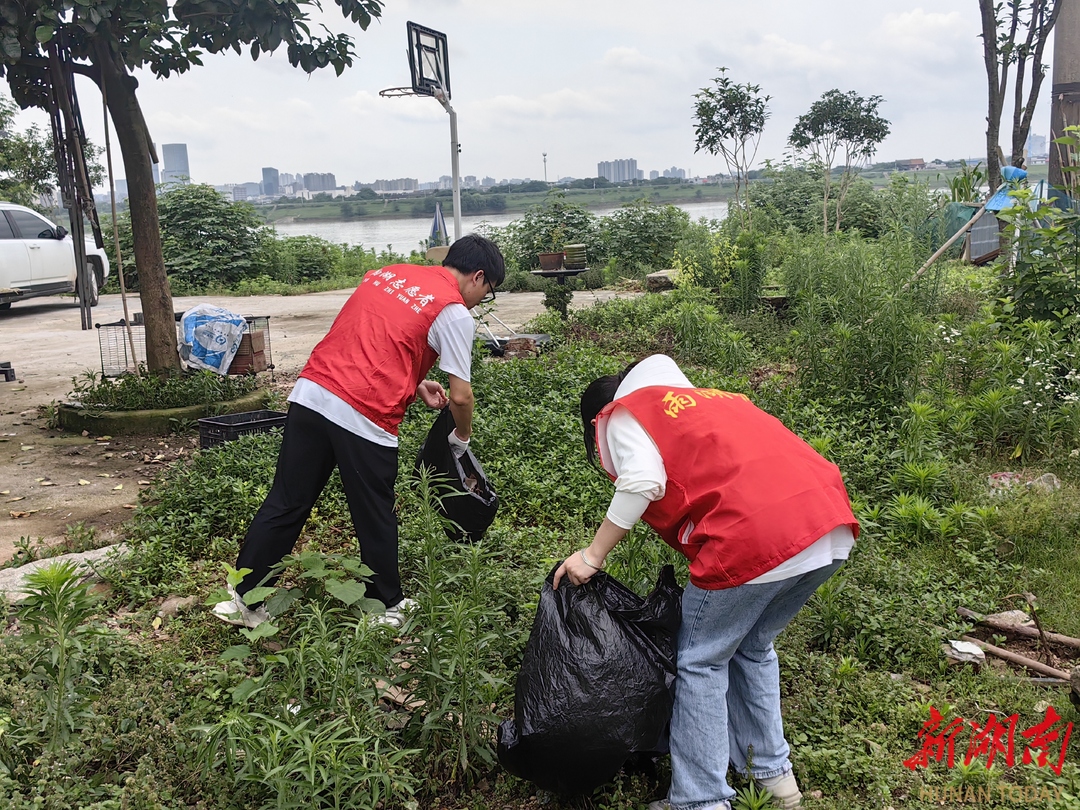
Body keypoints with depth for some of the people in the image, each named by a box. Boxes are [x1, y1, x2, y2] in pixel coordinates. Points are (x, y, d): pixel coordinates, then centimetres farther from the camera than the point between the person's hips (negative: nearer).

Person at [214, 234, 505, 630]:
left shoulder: (386, 272, 19)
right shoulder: (455, 313, -2)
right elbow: (460, 396, -3)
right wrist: (462, 438, 16)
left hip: (310, 393, 6)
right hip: (364, 418, -6)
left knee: (285, 504, 14)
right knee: (375, 520, 12)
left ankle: (245, 601, 23)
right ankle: (387, 609, 28)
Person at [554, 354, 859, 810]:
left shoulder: (622, 415, 12)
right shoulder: (710, 398, 33)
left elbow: (642, 482, -8)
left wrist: (592, 556, -2)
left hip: (757, 538, -8)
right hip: (833, 529, 8)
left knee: (700, 662, 10)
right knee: (752, 651, 25)